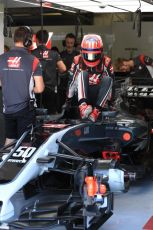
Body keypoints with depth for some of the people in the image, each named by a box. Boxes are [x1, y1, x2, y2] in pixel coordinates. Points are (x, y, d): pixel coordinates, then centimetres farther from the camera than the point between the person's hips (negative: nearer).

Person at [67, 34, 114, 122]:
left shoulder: (106, 62, -3)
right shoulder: (78, 61, -2)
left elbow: (111, 84, -1)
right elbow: (72, 81, 0)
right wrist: (68, 99, 0)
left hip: (99, 96, 1)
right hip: (83, 94, 0)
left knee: (107, 79, -25)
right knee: (82, 74, -25)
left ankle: (97, 111, -37)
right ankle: (83, 106, -47)